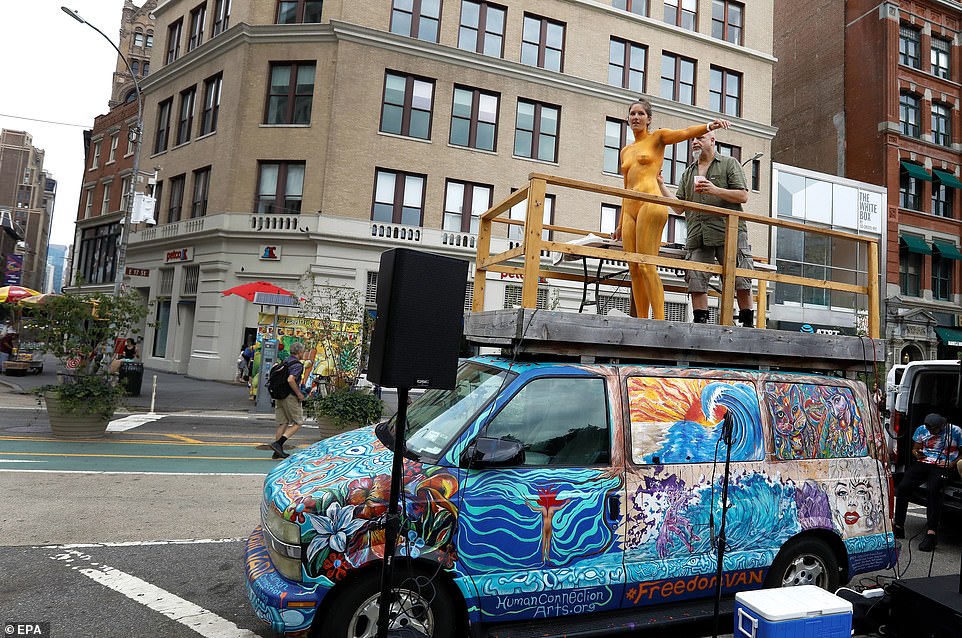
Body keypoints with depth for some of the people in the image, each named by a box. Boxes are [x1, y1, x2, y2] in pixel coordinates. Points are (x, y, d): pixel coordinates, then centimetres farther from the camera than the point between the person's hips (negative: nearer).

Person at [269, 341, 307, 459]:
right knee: (298, 423, 1)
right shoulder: (297, 365, -13)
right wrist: (299, 394, -18)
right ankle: (278, 444, -10)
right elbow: (290, 380, -27)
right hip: (290, 397, -9)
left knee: (282, 423, 11)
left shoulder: (285, 362, 14)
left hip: (279, 396, 9)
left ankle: (278, 451, 12)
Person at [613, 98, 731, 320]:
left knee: (646, 266, -17)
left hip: (650, 202, -6)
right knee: (634, 269, -1)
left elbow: (685, 132, -8)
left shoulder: (657, 137, 11)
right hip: (630, 209, 6)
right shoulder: (625, 151, 26)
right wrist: (621, 223, 26)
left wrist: (710, 125, -28)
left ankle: (659, 321, -18)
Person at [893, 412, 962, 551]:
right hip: (922, 462, 4)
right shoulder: (922, 429, 14)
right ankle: (898, 527, -10)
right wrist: (917, 453, -3)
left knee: (932, 490, -32)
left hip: (942, 467, -4)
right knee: (903, 487, -18)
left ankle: (931, 533, -32)